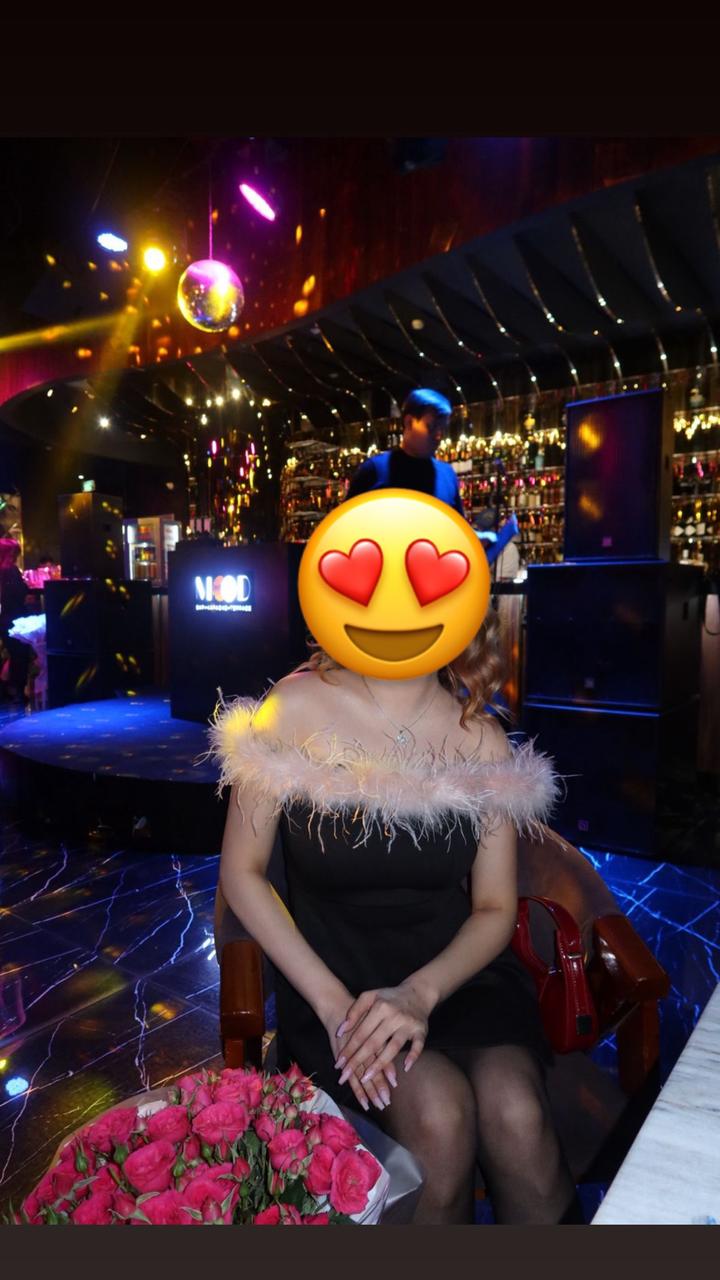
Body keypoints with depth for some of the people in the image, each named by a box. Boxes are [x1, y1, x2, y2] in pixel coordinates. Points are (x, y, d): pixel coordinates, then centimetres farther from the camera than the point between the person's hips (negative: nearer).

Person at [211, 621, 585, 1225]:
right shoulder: (297, 708, -10)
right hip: (334, 972, -1)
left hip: (454, 967, 2)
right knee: (439, 1112, -27)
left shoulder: (482, 740, -4)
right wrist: (331, 1001, -13)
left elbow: (495, 909, 2)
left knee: (515, 1112, -26)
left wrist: (420, 993, -17)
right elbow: (242, 873, -5)